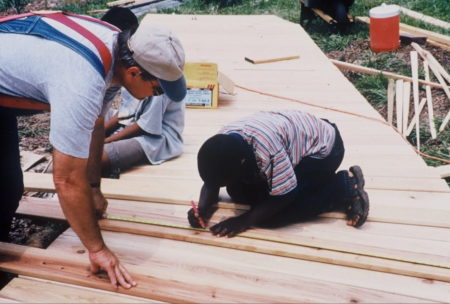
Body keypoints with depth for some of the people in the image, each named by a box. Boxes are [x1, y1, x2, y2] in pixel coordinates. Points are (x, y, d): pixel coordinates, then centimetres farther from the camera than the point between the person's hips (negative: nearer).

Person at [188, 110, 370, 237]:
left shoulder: (266, 147, -40)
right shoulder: (223, 144, -16)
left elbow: (286, 195, -30)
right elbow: (212, 183, -3)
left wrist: (246, 220, -28)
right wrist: (201, 209, -22)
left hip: (323, 148, -9)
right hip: (296, 142, 9)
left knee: (271, 215, -20)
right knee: (237, 191, -1)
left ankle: (345, 186, -7)